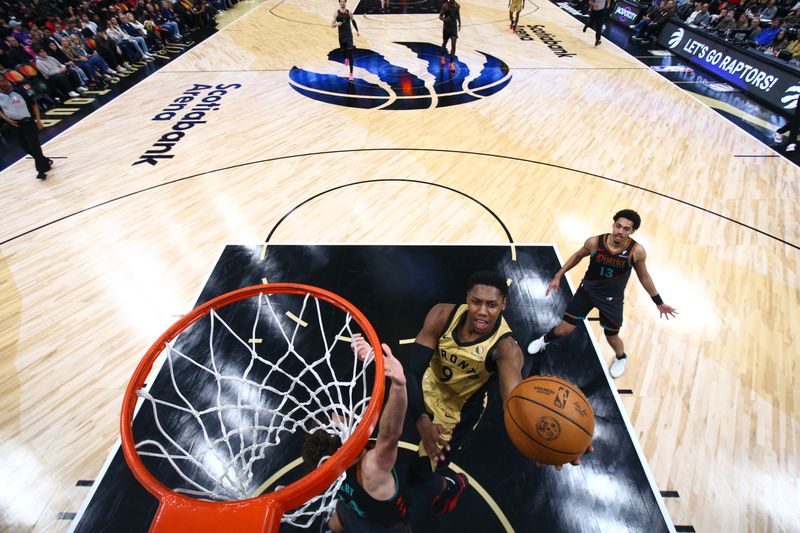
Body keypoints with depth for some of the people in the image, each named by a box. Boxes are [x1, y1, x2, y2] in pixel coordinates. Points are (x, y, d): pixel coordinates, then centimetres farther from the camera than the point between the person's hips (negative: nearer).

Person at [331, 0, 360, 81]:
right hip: (341, 35, 1)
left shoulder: (349, 12, 2)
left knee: (350, 54, -11)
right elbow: (332, 25, -5)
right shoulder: (336, 13, -3)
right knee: (343, 51, 15)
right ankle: (346, 58, 55)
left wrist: (357, 31, 25)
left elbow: (353, 21, 20)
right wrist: (336, 24, -26)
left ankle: (351, 73, -12)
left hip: (349, 35, 0)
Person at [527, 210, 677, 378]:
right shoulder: (594, 242, -22)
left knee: (612, 337, 15)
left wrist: (659, 302, 5)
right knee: (564, 329, 0)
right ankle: (545, 340, 34)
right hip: (588, 290, 0)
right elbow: (578, 255, 0)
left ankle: (621, 358, 52)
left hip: (612, 299, 0)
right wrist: (558, 276, -1)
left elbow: (644, 277, -2)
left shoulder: (637, 251, -20)